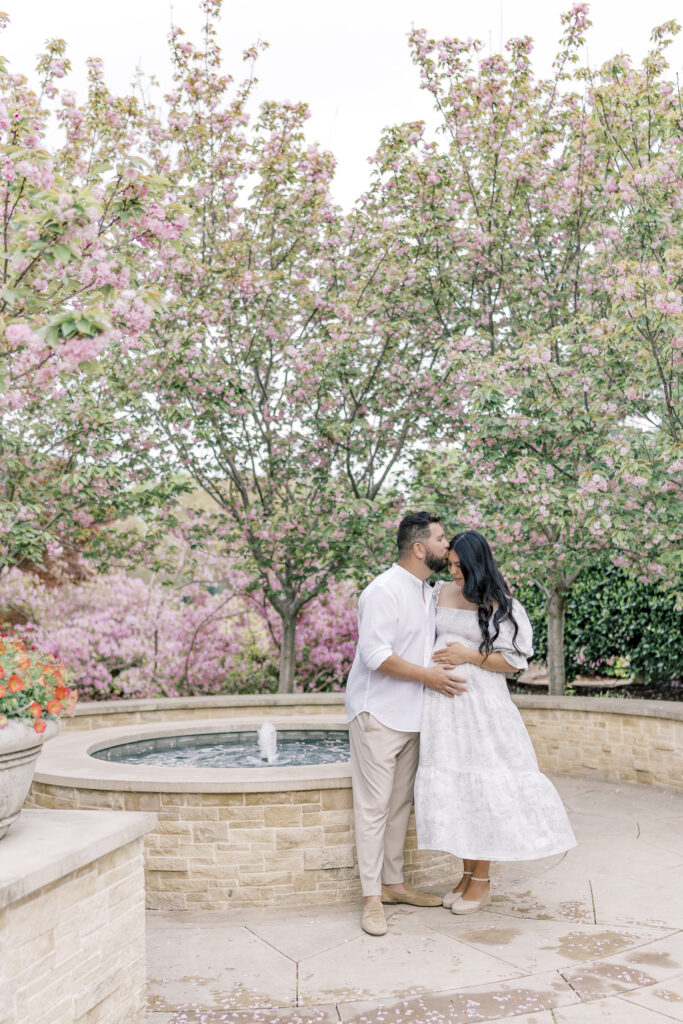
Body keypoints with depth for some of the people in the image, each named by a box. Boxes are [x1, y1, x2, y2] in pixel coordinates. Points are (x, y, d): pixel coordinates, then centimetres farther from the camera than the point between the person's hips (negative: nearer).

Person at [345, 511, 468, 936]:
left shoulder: (429, 593, 12)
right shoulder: (384, 591, -16)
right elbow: (376, 655, -22)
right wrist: (427, 675, -16)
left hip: (411, 716, 8)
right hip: (377, 714, -8)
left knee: (400, 804, 14)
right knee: (374, 806, -3)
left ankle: (394, 882, 25)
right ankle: (372, 897, 4)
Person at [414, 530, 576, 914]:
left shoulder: (501, 605, -4)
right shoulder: (440, 593, 8)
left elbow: (514, 661, -5)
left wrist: (469, 656, -14)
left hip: (480, 702, -4)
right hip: (443, 700, 4)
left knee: (481, 784, -2)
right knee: (452, 785, 7)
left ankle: (482, 882, 12)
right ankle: (468, 874, 21)